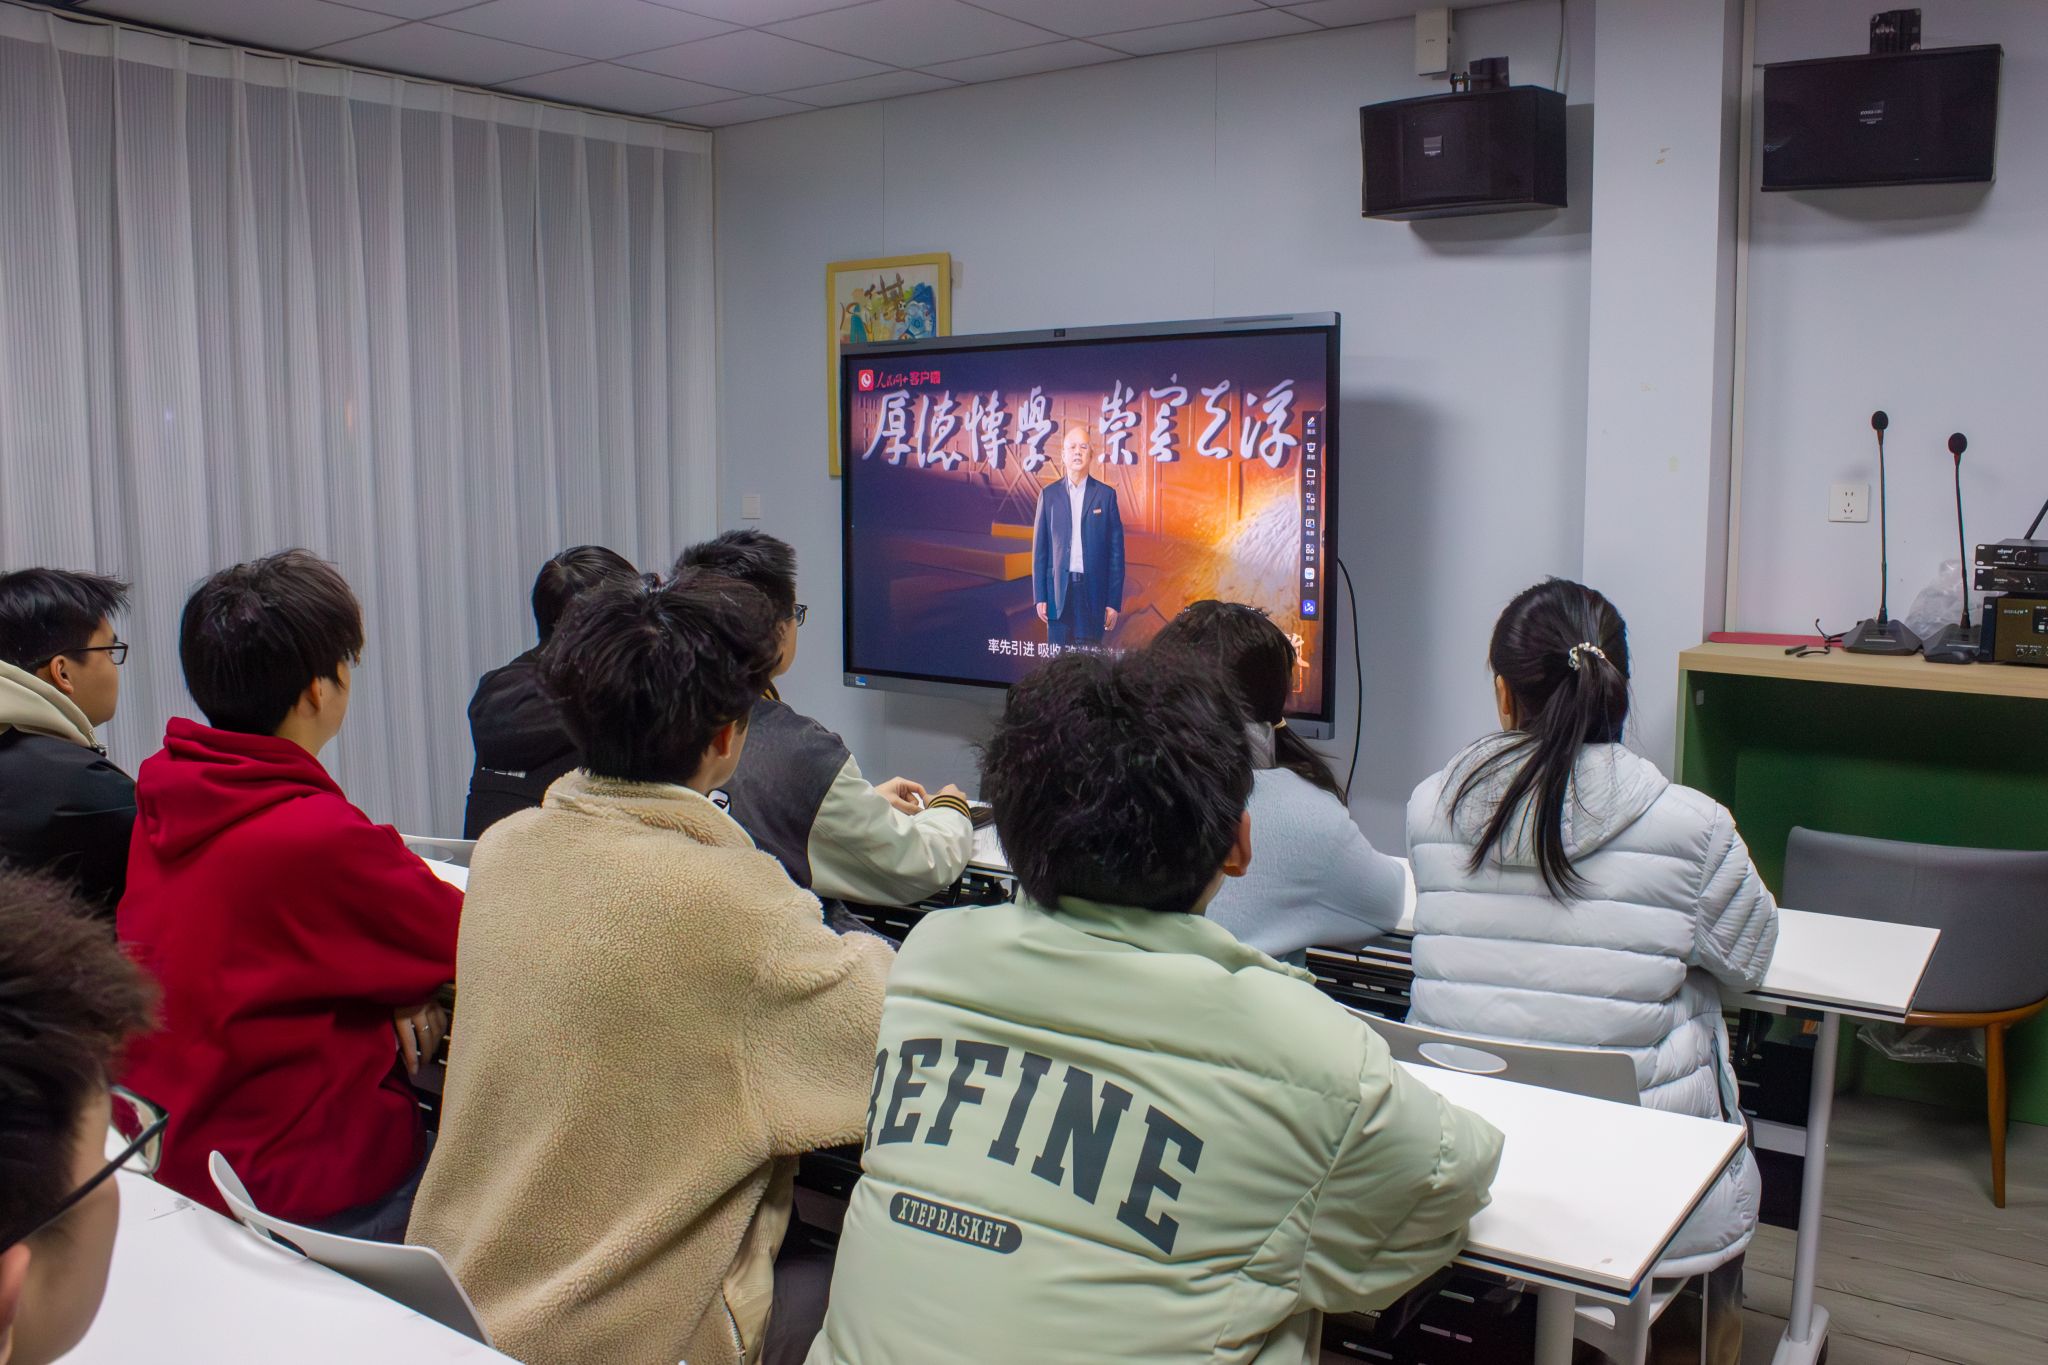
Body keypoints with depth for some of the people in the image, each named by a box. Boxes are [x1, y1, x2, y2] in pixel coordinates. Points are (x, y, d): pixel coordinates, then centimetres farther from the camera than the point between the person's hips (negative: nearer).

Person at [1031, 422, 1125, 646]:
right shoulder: (1049, 494, 8)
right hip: (1058, 589, 1)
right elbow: (1039, 549, 8)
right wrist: (1040, 596, 1)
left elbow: (1116, 550, 4)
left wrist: (1114, 601, -2)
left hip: (1093, 591, -1)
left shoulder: (1106, 494, 5)